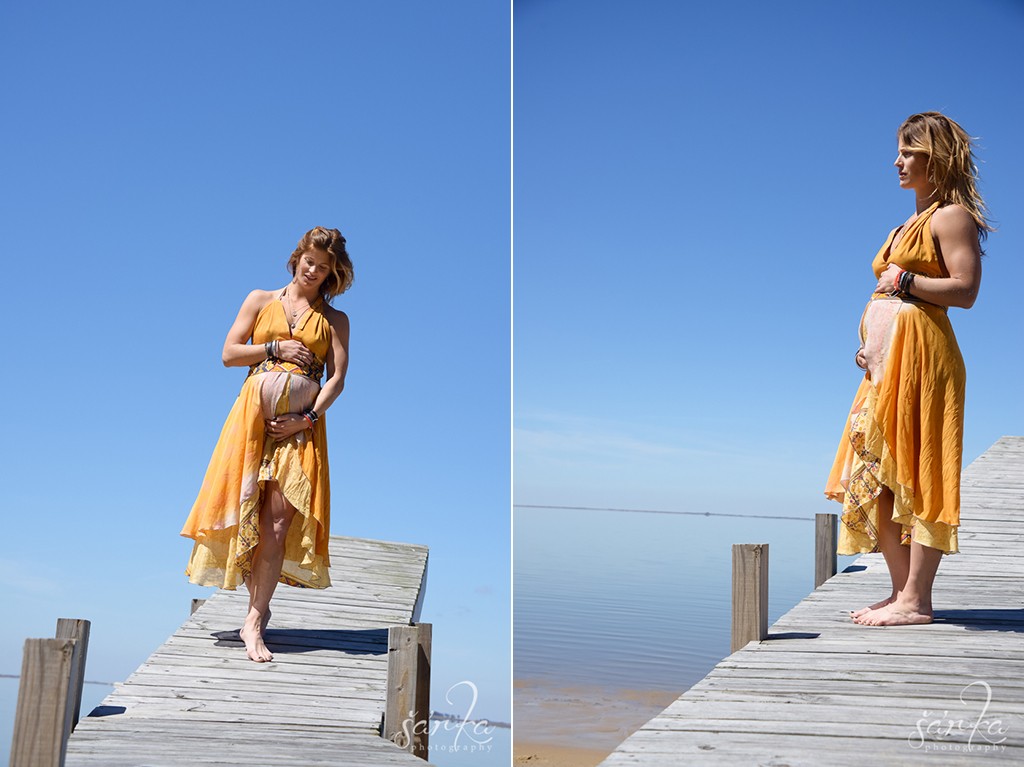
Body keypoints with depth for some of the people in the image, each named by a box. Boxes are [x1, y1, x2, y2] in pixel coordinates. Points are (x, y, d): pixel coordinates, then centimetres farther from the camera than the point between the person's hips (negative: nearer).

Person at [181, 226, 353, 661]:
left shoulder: (334, 320, 14)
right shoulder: (261, 301, 15)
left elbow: (338, 377, 2)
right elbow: (229, 353, 9)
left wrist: (307, 419, -11)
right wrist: (276, 348, -3)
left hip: (302, 425, -1)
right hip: (255, 414, 1)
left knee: (278, 521, -10)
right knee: (249, 510, -2)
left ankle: (253, 622, -8)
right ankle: (259, 605, 14)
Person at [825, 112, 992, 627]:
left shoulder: (951, 215, -2)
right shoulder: (909, 225, 25)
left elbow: (965, 290, -14)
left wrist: (903, 280, -10)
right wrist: (869, 346, 11)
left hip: (919, 352, -10)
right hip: (886, 359, 10)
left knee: (914, 471, -10)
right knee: (876, 476, 6)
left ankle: (916, 601, -8)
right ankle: (902, 592, 11)